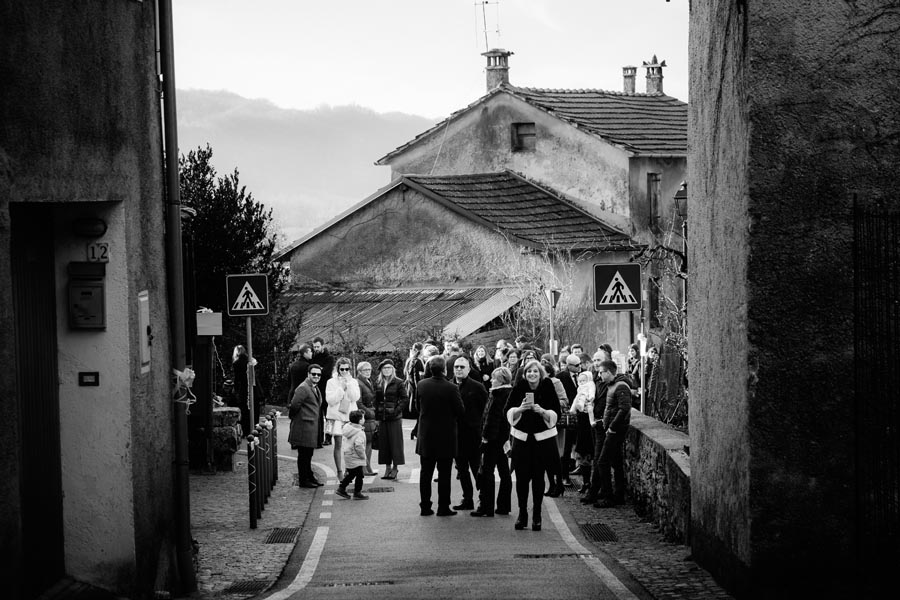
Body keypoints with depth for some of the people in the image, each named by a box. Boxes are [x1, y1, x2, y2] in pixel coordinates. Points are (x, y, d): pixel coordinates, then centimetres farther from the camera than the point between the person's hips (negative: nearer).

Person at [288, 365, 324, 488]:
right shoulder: (303, 388, -17)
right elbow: (294, 405, -22)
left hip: (312, 427, 9)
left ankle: (309, 477, 26)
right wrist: (293, 416, -7)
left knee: (308, 454, 17)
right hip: (303, 427, -9)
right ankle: (304, 480, 4)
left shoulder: (315, 388, 15)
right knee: (303, 454, -2)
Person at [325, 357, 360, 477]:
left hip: (350, 416, 2)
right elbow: (330, 400, -7)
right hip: (336, 416, -2)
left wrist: (349, 384, -11)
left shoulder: (354, 382, 10)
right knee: (338, 444, -3)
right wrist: (341, 387, -11)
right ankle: (339, 470, 3)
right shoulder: (331, 382, 2)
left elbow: (355, 397, -5)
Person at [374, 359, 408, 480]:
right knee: (384, 443, 5)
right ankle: (388, 468, 11)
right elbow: (376, 401, 13)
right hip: (382, 417, 5)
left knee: (395, 442, -2)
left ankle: (395, 468, 4)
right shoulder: (378, 384, 10)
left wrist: (397, 410, -13)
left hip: (394, 418, -5)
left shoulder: (398, 383, -4)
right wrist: (377, 416, 7)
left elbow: (405, 398, -4)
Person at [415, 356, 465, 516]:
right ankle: (443, 507, 6)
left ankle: (425, 507, 14)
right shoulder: (451, 388, -17)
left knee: (426, 473, 12)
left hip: (426, 436, 3)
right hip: (445, 437, -3)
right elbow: (461, 411, -9)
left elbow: (418, 406, 5)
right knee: (444, 473, 4)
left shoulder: (421, 385, -6)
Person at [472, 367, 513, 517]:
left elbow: (491, 418, -19)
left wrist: (485, 437, -14)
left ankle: (486, 507, -3)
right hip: (506, 438, 9)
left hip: (494, 438, -9)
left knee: (486, 472, -3)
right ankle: (504, 506, 17)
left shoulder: (497, 396, -16)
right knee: (505, 473, 12)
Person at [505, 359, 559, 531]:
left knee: (538, 477, 0)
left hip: (543, 438, -1)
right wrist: (520, 408, -22)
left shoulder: (548, 389, -4)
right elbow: (508, 412, -3)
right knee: (521, 476, -2)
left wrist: (542, 411, -24)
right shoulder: (518, 388, -2)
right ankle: (522, 513, 11)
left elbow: (556, 415, -6)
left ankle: (536, 515, 11)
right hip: (521, 437, 1)